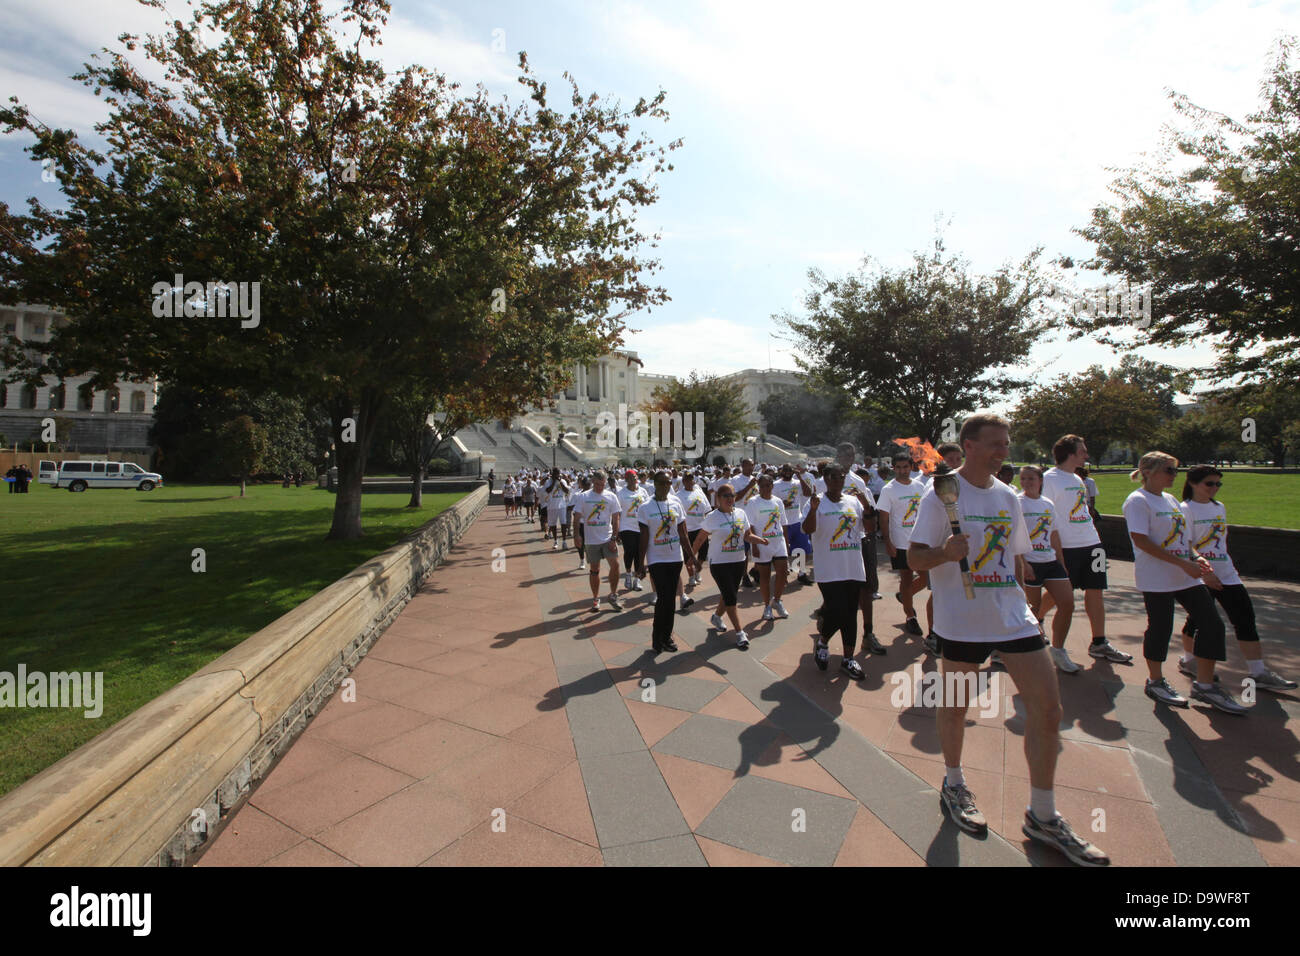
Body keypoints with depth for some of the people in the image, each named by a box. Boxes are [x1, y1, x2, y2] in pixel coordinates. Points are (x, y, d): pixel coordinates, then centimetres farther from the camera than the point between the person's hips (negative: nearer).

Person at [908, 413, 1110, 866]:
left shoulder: (1008, 496, 10)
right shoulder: (941, 494, -10)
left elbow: (1015, 556, 20)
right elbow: (914, 558, -12)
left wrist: (1015, 601, 19)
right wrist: (945, 552, -31)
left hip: (1013, 617, 6)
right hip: (961, 619, -6)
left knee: (1048, 708, 4)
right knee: (955, 704, 9)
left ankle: (1042, 816, 22)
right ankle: (953, 785, 35)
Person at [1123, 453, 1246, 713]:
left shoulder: (1171, 500, 16)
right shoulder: (1138, 501, -12)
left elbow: (1182, 536, 21)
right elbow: (1141, 540, -19)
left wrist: (1196, 557, 2)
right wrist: (1182, 562, -20)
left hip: (1186, 576, 9)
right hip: (1156, 578, -8)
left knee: (1212, 624, 6)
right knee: (1160, 628, 1)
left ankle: (1204, 684, 19)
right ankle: (1155, 682, 19)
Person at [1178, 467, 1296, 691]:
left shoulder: (1219, 507, 13)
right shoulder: (1185, 509, -10)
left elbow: (1221, 541, 21)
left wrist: (1231, 566, 17)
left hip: (1226, 574, 7)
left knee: (1246, 619, 3)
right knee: (1198, 619, 3)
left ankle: (1259, 673, 9)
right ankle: (1188, 660, 22)